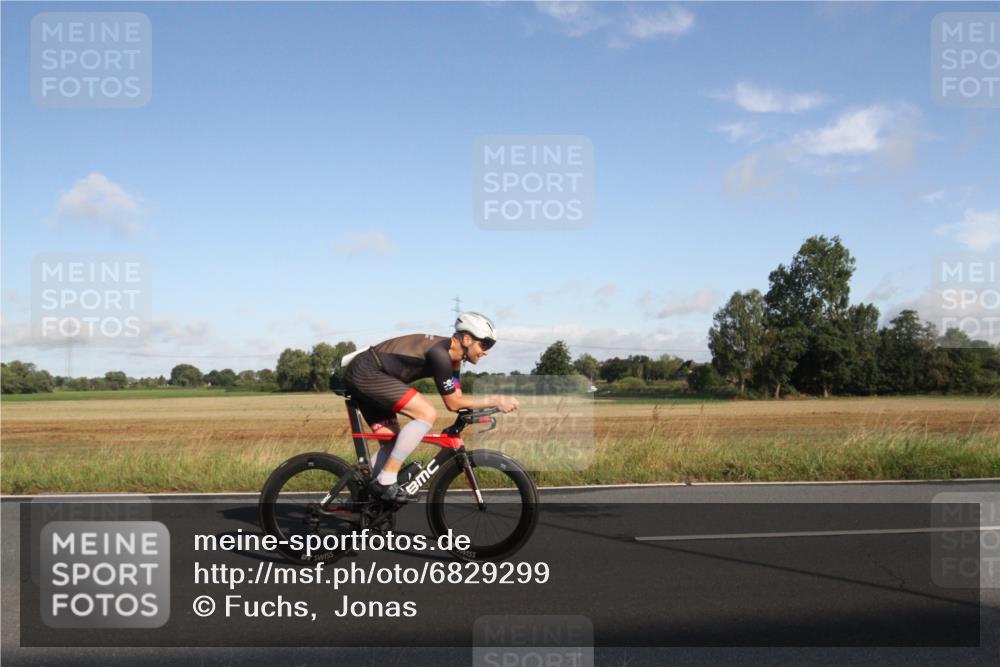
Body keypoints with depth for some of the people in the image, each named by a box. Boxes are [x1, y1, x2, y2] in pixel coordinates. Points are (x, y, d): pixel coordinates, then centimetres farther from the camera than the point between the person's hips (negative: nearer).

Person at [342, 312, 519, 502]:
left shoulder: (451, 354, 10)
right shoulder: (439, 353, -20)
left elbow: (456, 399, 10)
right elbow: (453, 403, -15)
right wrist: (496, 400, -12)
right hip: (366, 372, -10)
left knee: (392, 444, 11)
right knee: (427, 413, -19)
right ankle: (386, 482, -16)